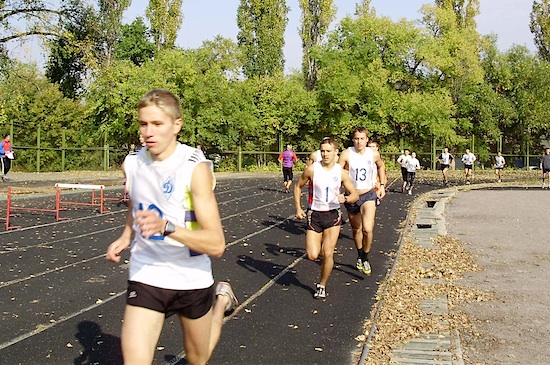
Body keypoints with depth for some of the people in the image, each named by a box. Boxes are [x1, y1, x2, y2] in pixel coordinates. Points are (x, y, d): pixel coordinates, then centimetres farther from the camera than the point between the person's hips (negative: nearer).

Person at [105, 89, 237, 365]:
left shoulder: (195, 167, -20)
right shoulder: (132, 163, -3)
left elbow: (216, 245, -26)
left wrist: (166, 227, -40)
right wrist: (125, 237, 3)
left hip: (191, 279, -3)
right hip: (145, 277, 3)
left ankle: (222, 298, 44)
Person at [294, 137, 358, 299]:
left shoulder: (341, 173, -5)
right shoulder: (312, 169, -8)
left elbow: (355, 195, 2)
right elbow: (298, 186, 6)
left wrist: (345, 198, -21)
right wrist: (298, 208, -2)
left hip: (333, 215, 0)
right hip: (314, 214, 0)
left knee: (327, 254, -7)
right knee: (312, 256, -7)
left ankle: (322, 286, 16)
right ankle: (320, 243, 31)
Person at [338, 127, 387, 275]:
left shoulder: (374, 154, -5)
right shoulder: (346, 154, -13)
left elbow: (381, 166, 17)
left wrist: (382, 185, 12)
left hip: (369, 195, 0)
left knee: (368, 229, -18)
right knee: (356, 230, 15)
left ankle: (365, 258, 5)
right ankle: (359, 256, 40)